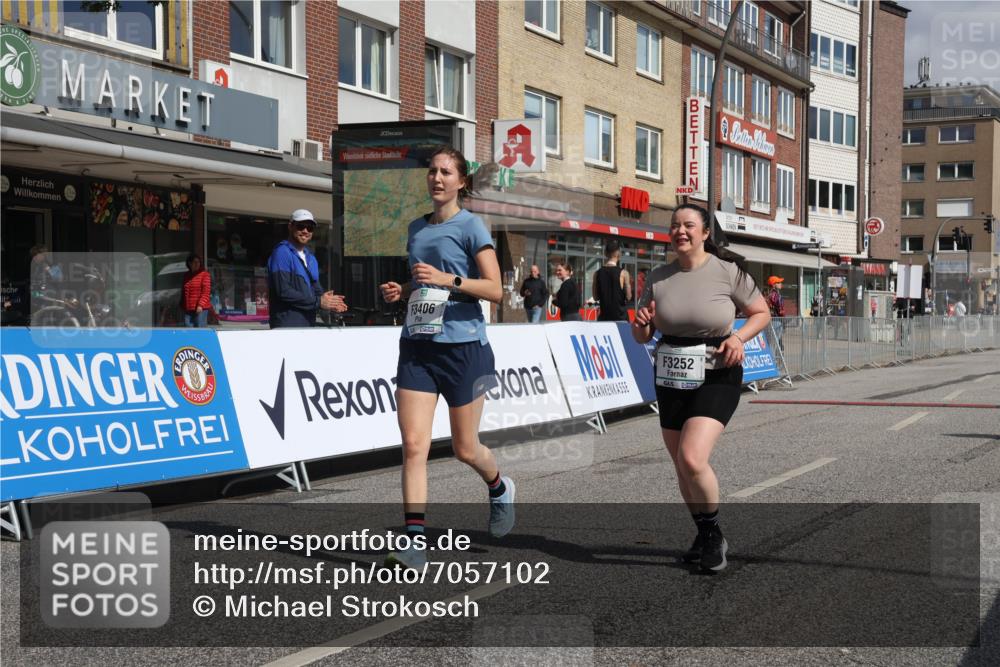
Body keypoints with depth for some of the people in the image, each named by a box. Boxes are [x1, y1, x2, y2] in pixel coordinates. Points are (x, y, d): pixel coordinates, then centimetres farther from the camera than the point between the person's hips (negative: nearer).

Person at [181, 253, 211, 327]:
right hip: (188, 309, 6)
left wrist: (201, 305, -18)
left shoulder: (205, 274, -2)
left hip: (200, 308, -6)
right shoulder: (186, 275, 17)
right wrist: (182, 305, 17)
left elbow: (206, 292, -9)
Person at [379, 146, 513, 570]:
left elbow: (495, 290, -11)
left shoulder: (471, 226, -4)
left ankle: (500, 489, 40)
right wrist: (399, 292, 4)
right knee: (413, 444, -7)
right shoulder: (416, 228, 13)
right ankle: (415, 542, -5)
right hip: (417, 346, 5)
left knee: (464, 449, 7)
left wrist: (448, 280, -23)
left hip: (463, 346, -5)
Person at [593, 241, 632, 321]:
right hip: (620, 316, -3)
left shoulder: (597, 273, 1)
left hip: (604, 316, 3)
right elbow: (628, 297, -6)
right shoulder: (623, 273, -9)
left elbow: (595, 297, 6)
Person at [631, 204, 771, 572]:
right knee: (682, 467, 13)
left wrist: (739, 336, -16)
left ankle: (714, 533, 3)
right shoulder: (659, 277, 2)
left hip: (716, 378, -5)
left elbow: (761, 313, 3)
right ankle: (705, 536, 34)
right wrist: (641, 325, -14)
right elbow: (642, 337, 9)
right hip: (671, 380, 5)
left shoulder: (727, 271, -9)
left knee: (692, 459, -21)